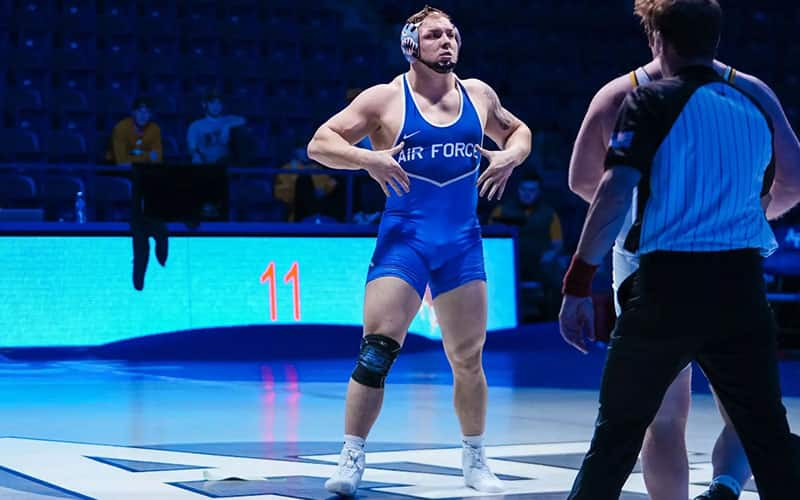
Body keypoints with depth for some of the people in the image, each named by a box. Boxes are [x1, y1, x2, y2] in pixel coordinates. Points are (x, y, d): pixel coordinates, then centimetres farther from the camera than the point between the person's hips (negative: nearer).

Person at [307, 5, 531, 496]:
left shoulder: (478, 94, 8)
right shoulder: (385, 98, -4)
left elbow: (518, 131, 24)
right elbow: (319, 143, -5)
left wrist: (512, 156, 1)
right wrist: (368, 158, -22)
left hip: (462, 240, 4)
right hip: (404, 237, -4)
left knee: (468, 358, 8)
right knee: (376, 352, -12)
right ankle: (352, 459, -2)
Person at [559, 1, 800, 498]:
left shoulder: (653, 100, -3)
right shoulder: (753, 108, 12)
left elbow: (616, 192, -14)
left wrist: (578, 284, -12)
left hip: (668, 285, -3)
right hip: (742, 285, 3)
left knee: (620, 427, 10)